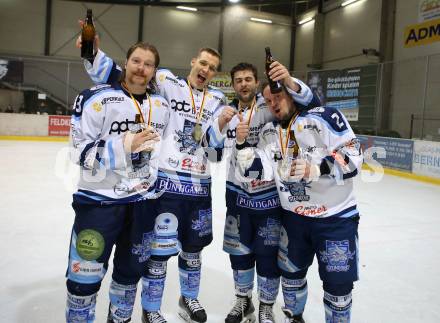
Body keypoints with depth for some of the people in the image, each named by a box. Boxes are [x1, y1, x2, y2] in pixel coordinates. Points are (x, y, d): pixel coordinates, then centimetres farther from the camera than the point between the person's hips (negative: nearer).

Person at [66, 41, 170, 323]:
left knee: (132, 268, 19)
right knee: (86, 274, 1)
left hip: (143, 201, 5)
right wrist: (123, 146, -28)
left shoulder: (162, 106, 5)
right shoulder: (96, 98, -12)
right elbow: (79, 152, -15)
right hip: (100, 199, -5)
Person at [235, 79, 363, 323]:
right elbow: (257, 171, -4)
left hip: (335, 216, -5)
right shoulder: (269, 132, 4)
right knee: (291, 272, 19)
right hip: (294, 216, 5)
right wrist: (242, 144, -17)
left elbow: (352, 157, -19)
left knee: (338, 282, 3)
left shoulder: (324, 117, -15)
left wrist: (314, 169, -31)